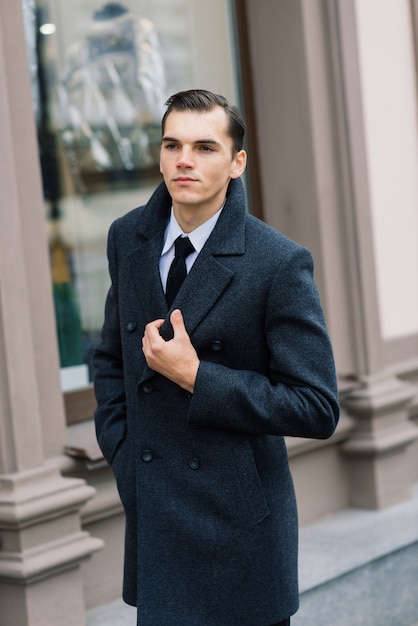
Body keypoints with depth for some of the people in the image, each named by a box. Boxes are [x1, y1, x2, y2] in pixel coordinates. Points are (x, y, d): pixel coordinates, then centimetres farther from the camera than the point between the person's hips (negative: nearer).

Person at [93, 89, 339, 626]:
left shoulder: (279, 264, -13)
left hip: (236, 520, -4)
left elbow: (318, 409, -13)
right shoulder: (129, 238, 4)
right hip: (150, 515, 5)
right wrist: (121, 454, 6)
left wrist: (195, 376, -18)